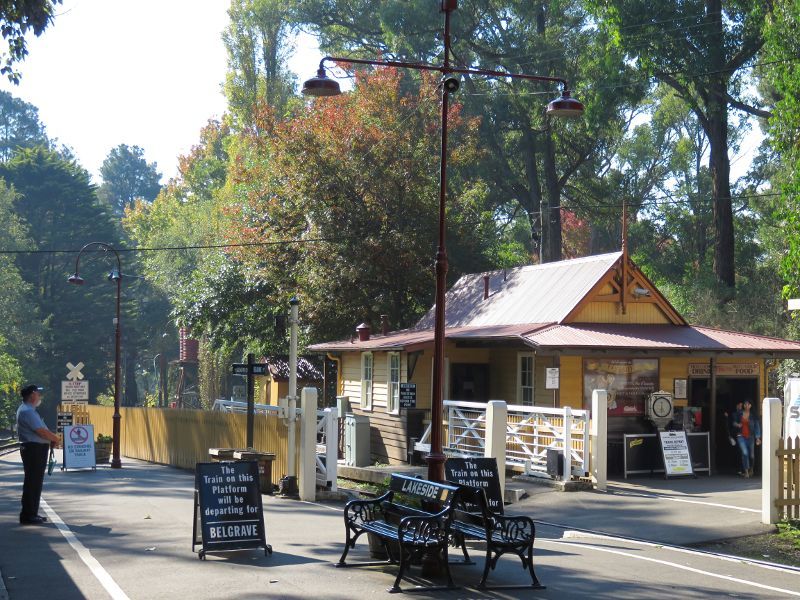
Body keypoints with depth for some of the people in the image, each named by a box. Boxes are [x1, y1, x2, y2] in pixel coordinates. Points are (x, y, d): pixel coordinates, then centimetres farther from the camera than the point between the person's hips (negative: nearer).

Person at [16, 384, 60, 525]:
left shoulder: (29, 410, 18)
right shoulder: (27, 411, -16)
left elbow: (42, 430, 20)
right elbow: (42, 431, -21)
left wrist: (52, 438, 4)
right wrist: (56, 438, -6)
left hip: (37, 449, 10)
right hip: (33, 449, -10)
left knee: (36, 482, 15)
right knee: (32, 482, -6)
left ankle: (32, 513, 22)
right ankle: (27, 515, -3)